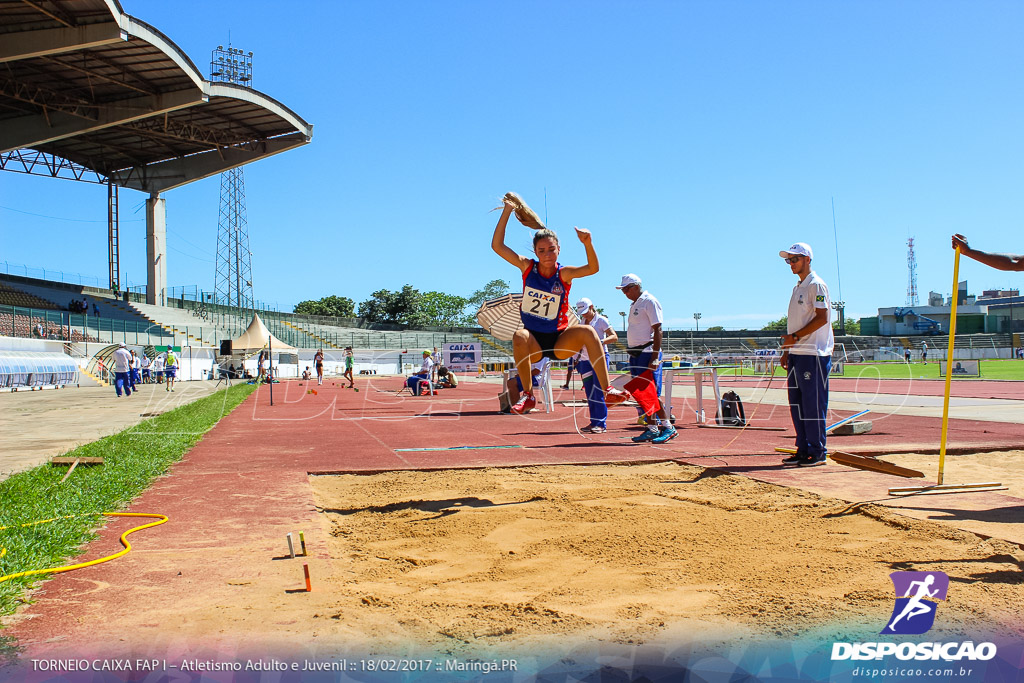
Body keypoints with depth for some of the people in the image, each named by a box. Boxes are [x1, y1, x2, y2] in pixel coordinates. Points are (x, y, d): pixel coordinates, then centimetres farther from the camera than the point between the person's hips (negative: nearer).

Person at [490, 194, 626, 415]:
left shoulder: (564, 273, -5)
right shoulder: (527, 267, -3)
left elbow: (593, 268, -22)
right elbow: (497, 246, -9)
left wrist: (588, 244, -38)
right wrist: (507, 211, -12)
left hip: (560, 341, 0)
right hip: (533, 343, 0)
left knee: (588, 331, -28)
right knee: (519, 336, -35)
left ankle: (606, 391, -27)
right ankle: (528, 395, -22)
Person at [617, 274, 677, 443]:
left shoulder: (650, 301, -9)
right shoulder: (634, 304, 18)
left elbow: (657, 330, -15)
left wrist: (655, 357, -21)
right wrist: (632, 357, 17)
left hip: (648, 352, -9)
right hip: (635, 353, 9)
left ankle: (668, 427, -4)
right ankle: (652, 429, 14)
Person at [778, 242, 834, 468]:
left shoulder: (816, 285, -7)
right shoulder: (797, 288, 20)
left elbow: (822, 317, -16)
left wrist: (795, 337, -16)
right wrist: (787, 351, 18)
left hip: (813, 355, -9)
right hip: (796, 354, 9)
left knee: (813, 404, -6)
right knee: (797, 404, 10)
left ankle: (817, 452, 0)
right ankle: (803, 450, 16)